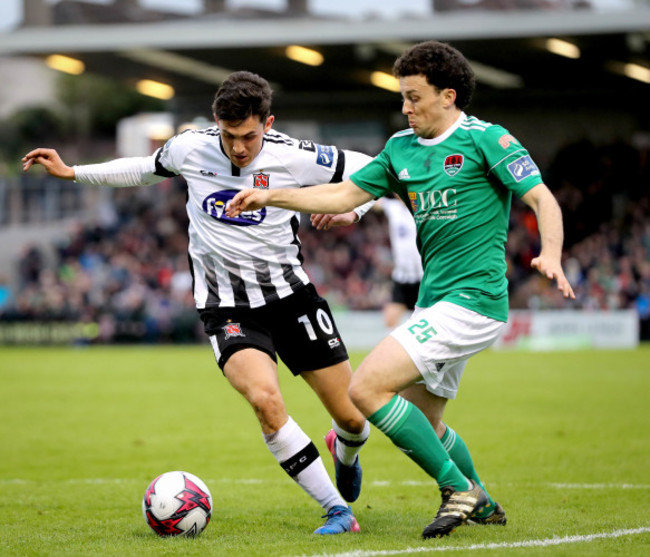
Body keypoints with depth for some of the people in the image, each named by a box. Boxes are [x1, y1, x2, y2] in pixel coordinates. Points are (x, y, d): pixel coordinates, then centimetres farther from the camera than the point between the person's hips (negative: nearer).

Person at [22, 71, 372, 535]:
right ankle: (338, 510, -16)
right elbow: (149, 169, 16)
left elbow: (368, 169, -1)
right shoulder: (190, 148, -7)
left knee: (353, 416, 1)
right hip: (228, 308, 0)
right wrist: (73, 173, 14)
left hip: (290, 293, 0)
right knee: (264, 396, -29)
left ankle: (344, 451, 44)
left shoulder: (293, 157, -13)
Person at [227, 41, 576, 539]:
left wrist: (551, 255, -30)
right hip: (436, 301, 9)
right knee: (420, 422, 17)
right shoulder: (402, 149, 14)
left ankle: (458, 489, -8)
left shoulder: (486, 139, -7)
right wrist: (271, 196, 12)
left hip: (472, 300, -9)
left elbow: (543, 200, -12)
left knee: (367, 388, -17)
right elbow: (345, 194, 19)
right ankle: (482, 505, 36)